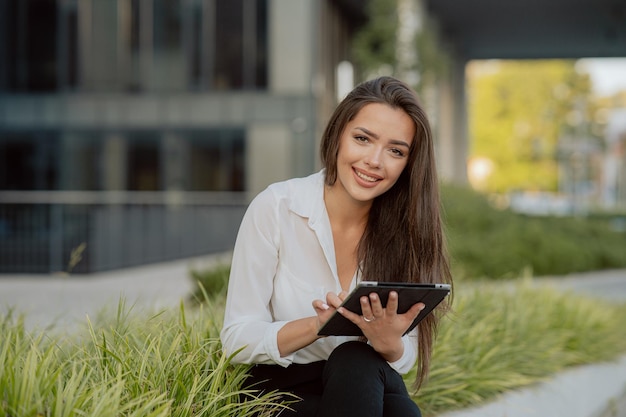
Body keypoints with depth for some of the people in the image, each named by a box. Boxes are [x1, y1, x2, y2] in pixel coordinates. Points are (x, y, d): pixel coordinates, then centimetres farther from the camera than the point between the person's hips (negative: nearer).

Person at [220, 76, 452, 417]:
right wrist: (319, 324, -32)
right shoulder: (275, 208, -13)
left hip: (369, 389, 2)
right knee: (352, 361, -33)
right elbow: (237, 338, -13)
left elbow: (405, 360, -2)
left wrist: (388, 343, -28)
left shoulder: (408, 228, -5)